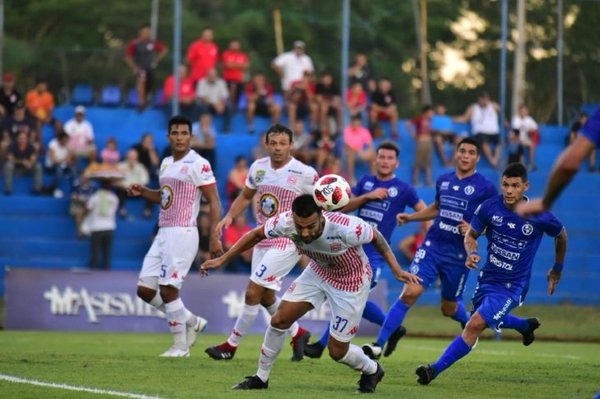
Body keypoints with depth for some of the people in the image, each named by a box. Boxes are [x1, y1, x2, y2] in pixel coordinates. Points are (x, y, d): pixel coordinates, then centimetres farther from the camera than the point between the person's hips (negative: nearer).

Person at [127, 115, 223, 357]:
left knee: (168, 290, -10)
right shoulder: (166, 164, 16)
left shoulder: (198, 165, -9)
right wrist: (143, 192, 12)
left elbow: (214, 202, -12)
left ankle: (181, 346, 4)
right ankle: (191, 321, 20)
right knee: (145, 289, 5)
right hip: (163, 234, 9)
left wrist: (214, 237, -20)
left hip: (182, 234, -9)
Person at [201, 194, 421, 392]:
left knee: (337, 351, -1)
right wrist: (222, 259, -9)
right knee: (279, 321, -4)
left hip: (351, 283, -4)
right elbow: (256, 235, -9)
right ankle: (261, 377, 16)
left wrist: (397, 270, -21)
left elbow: (376, 237, -19)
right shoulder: (286, 222, -28)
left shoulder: (346, 228, -40)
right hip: (318, 272, 4)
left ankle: (372, 371, 31)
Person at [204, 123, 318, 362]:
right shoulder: (258, 167, 4)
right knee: (266, 297, 13)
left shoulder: (304, 174, -12)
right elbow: (246, 196, 19)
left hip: (287, 243, -7)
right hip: (262, 241, 7)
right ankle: (297, 334, 34)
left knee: (253, 292, -10)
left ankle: (231, 345, 1)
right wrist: (230, 216, 2)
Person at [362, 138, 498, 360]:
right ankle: (379, 345, -13)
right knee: (409, 293, -13)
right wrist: (410, 217, 15)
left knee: (449, 308, 11)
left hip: (459, 255, -2)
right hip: (432, 247, 2)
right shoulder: (443, 181, 8)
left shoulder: (485, 188, -7)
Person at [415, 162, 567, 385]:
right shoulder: (490, 207, -11)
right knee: (487, 321, 28)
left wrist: (557, 270, 17)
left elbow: (561, 235, 5)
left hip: (512, 285, -5)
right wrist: (472, 254, -20)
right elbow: (471, 235, 3)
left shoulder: (540, 217, -17)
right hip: (487, 277, 5)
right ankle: (525, 326, 56)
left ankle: (435, 370, -17)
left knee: (475, 325, -19)